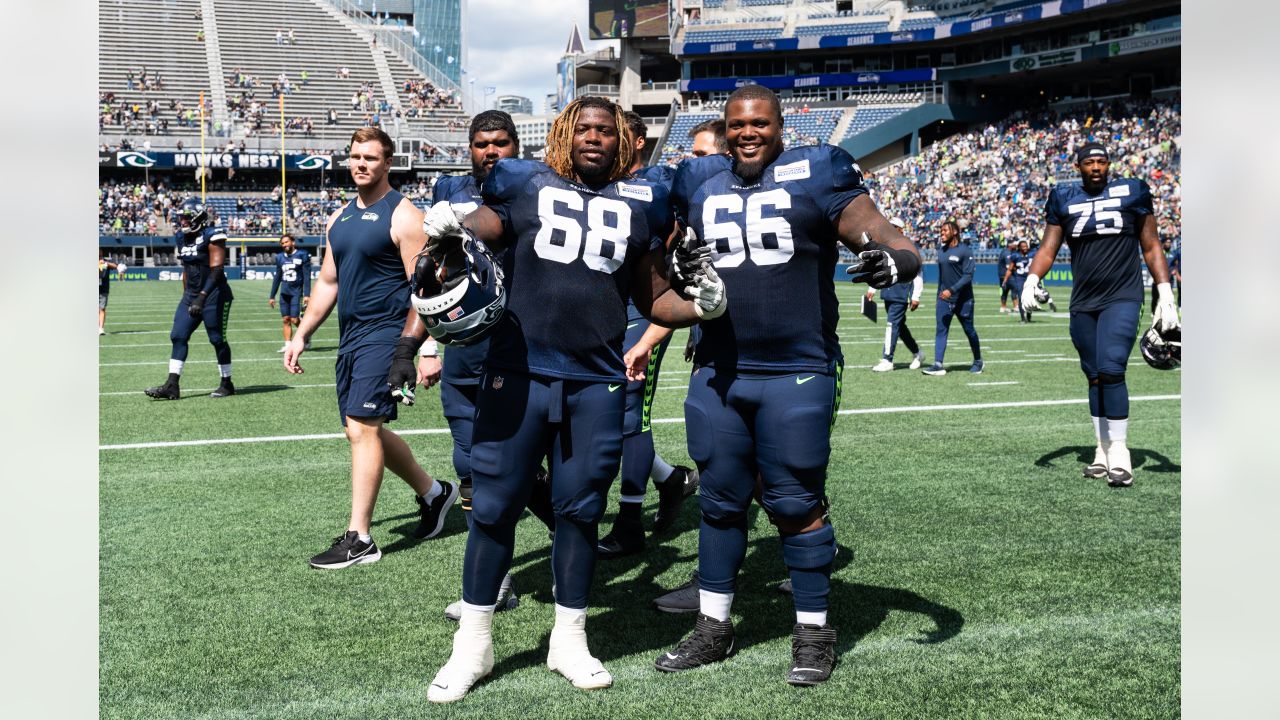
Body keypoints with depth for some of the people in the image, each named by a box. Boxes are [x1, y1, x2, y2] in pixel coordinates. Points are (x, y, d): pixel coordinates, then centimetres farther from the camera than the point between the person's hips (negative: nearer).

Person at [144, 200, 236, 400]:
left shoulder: (212, 235, -14)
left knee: (217, 339, 0)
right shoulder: (182, 238, 10)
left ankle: (227, 384, 14)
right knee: (178, 336, -1)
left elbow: (216, 270, -21)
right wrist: (186, 298, 19)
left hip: (214, 295, -8)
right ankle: (172, 386, -1)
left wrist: (202, 297, -28)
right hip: (191, 295, 8)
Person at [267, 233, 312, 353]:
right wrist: (272, 296, 19)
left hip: (296, 292, -5)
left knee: (294, 320, -9)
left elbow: (307, 276, -6)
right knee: (286, 319, 3)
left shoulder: (302, 255, -4)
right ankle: (287, 344, 6)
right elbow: (277, 277, 19)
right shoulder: (280, 257, 11)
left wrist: (307, 294, -14)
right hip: (284, 292, 5)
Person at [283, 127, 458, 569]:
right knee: (365, 431, 13)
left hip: (384, 335, -8)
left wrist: (407, 348, -20)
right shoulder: (339, 218, 15)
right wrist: (301, 336, 15)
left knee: (362, 428, -12)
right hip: (351, 336, 8)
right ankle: (433, 492, 31)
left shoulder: (402, 216, -8)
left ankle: (359, 539, -6)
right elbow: (327, 283, 21)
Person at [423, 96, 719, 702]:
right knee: (494, 505, 3)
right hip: (518, 373, -1)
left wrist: (700, 306, -2)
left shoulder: (640, 204, 11)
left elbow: (653, 298, 16)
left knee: (580, 509, 9)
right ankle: (473, 644, 19)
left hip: (597, 384, 2)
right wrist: (445, 231, -13)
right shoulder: (523, 185, 5)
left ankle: (569, 641, 25)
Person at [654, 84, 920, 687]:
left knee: (798, 503, 2)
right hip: (718, 372, 4)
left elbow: (880, 234, -11)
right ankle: (713, 627, 25)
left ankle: (814, 631, 18)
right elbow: (676, 258, 26)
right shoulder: (698, 183, 10)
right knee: (720, 500, 12)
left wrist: (894, 258, -31)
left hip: (797, 373, -4)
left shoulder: (813, 174, -3)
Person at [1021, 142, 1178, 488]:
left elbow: (1151, 248, 7)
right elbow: (1048, 249, 5)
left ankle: (1119, 453, -11)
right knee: (1095, 378, 7)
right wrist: (1031, 281, -14)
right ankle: (1103, 451, 17)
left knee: (1111, 370, -17)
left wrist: (1166, 295, 2)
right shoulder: (1064, 199, 7)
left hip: (1122, 299, -3)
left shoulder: (1131, 192, 2)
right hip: (1083, 303, 3)